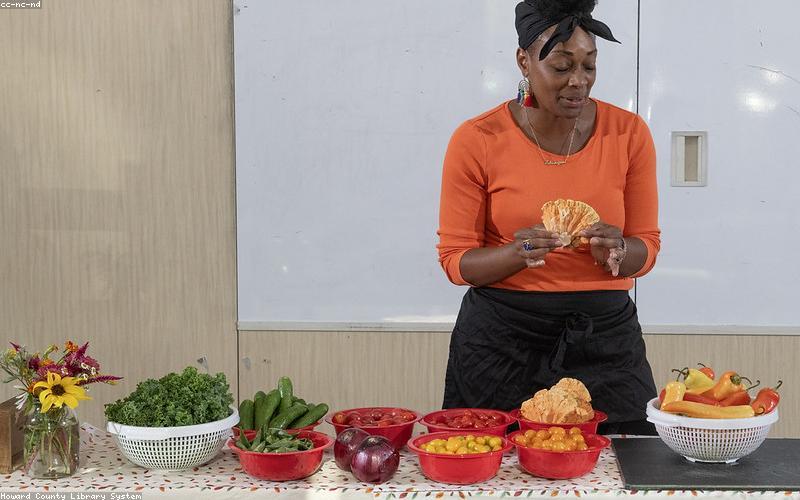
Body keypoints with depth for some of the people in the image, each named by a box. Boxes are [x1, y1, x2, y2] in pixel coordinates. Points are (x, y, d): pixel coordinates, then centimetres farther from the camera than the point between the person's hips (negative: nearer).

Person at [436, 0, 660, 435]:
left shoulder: (629, 133, -1)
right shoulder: (476, 141, -8)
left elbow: (647, 246, 6)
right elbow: (455, 260, -4)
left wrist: (618, 251, -17)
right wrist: (518, 253, -23)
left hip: (606, 337, 2)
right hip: (501, 339, -2)